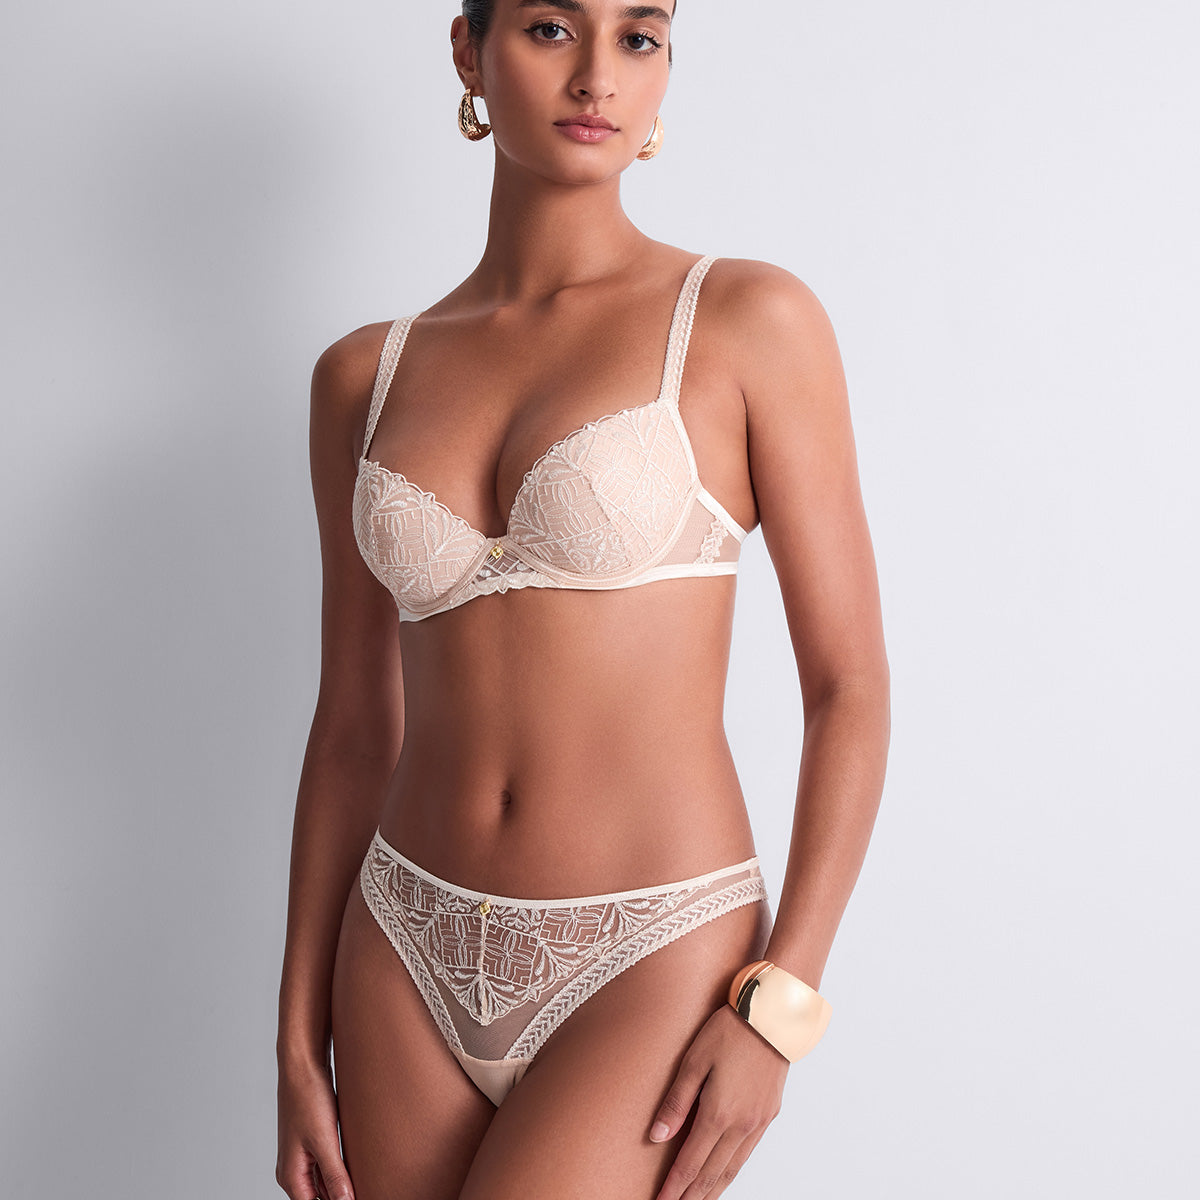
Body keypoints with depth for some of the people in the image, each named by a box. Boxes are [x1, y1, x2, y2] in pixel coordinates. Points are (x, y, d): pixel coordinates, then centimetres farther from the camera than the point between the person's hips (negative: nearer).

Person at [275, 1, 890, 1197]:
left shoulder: (748, 321, -6)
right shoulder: (364, 376, 6)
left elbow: (850, 686, -5)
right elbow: (351, 729, 9)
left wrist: (777, 1009, -12)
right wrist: (299, 1040, 8)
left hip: (652, 965, -4)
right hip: (414, 960, 4)